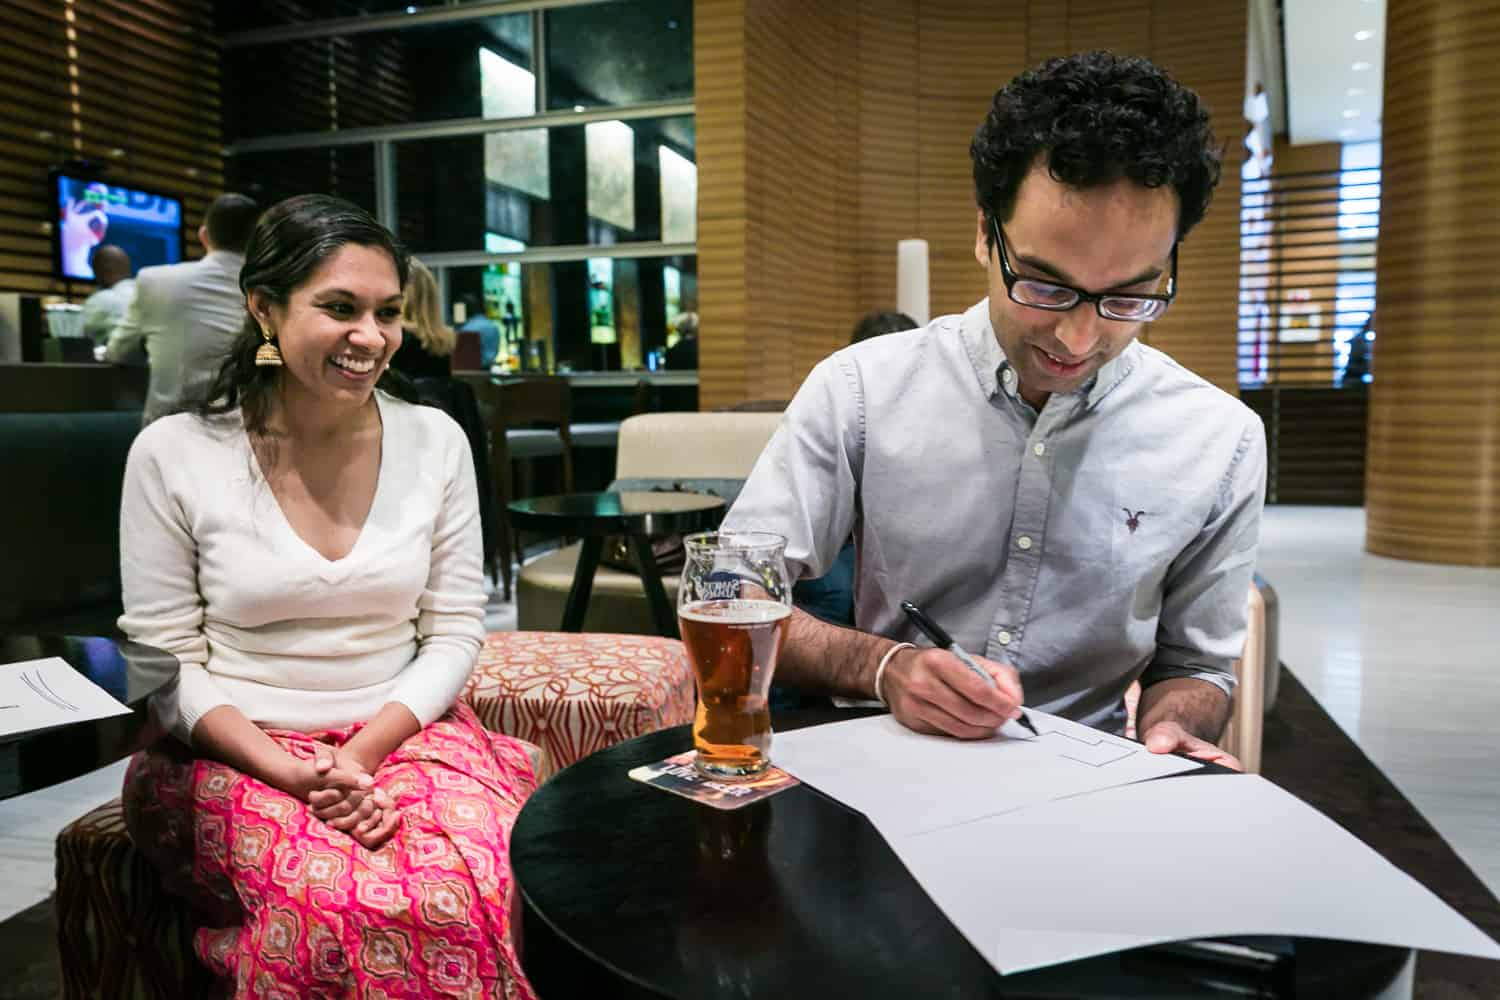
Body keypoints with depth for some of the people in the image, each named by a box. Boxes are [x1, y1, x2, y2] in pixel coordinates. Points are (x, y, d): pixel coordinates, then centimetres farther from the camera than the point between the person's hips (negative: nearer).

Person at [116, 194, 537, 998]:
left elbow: (454, 630, 3)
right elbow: (165, 658, -2)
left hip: (408, 734, 2)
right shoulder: (172, 455, -4)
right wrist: (286, 772, -16)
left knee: (481, 895, -26)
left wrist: (367, 750, -12)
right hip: (243, 751, -2)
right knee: (351, 908, -30)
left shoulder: (435, 440, 1)